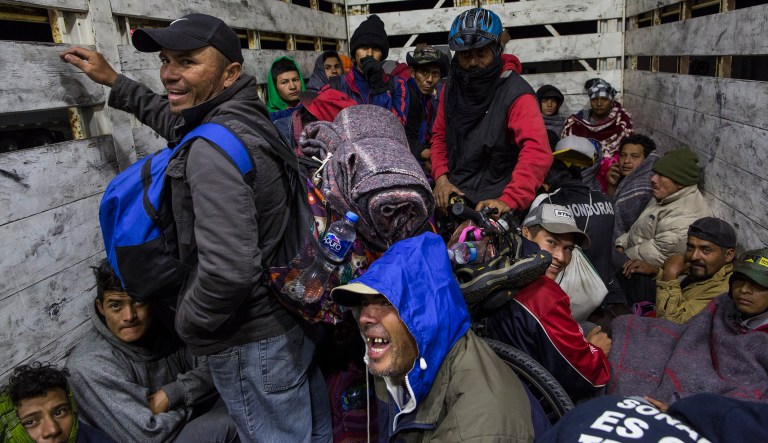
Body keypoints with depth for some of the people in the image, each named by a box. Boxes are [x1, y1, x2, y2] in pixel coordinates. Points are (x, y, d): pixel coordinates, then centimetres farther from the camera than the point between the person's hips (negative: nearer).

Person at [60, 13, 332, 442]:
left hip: (252, 341, -9)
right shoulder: (246, 117, 3)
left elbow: (228, 269, -35)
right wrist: (114, 81, 30)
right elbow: (179, 123, 26)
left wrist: (189, 322, -16)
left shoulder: (213, 149, -26)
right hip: (295, 314, 9)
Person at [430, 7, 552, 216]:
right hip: (454, 197, 5)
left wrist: (508, 200, -37)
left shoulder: (516, 94, -15)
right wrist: (441, 177, -4)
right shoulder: (452, 86, 4)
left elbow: (537, 152, -27)